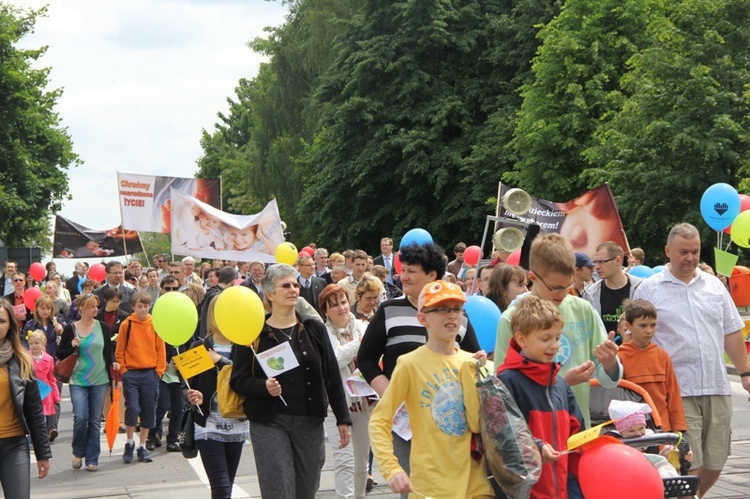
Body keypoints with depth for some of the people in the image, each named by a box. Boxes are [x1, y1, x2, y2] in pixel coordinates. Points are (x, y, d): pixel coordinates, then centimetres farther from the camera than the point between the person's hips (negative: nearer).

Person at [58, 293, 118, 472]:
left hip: (100, 380, 2)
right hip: (78, 381, -2)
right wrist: (72, 347, -15)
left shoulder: (103, 327, 4)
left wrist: (113, 362, -8)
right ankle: (78, 453, 11)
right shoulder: (71, 328, -1)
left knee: (95, 421, 4)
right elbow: (60, 354, 3)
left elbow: (109, 351, 12)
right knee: (80, 418, -13)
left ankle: (92, 459, 12)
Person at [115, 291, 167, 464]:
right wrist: (123, 370, -5)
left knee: (149, 411, 4)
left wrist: (159, 371, -2)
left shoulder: (155, 325, 3)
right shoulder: (126, 324, 0)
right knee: (132, 408, -10)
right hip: (131, 373, -2)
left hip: (150, 374, 2)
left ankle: (142, 447, 16)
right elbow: (120, 351, 3)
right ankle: (130, 443, 11)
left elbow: (161, 350, 5)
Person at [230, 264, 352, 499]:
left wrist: (343, 419, 7)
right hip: (269, 424, -3)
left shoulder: (314, 329, 8)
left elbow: (332, 376, 9)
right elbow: (238, 380, -1)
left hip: (310, 423, 3)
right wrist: (264, 387, -20)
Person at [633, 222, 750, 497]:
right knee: (689, 465, -7)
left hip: (717, 388, 5)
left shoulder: (714, 285, 13)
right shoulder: (649, 289, 0)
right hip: (678, 392, -4)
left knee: (715, 461, 9)